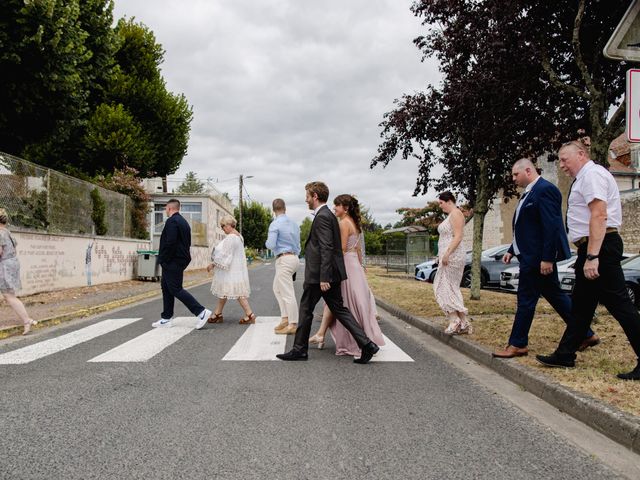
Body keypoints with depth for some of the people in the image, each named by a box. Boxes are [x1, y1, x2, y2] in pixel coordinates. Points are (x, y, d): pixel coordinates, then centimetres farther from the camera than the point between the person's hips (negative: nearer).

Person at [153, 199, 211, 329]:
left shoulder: (172, 221, -14)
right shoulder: (183, 222, 17)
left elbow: (170, 243, -24)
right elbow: (187, 243, 20)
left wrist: (163, 260, -15)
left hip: (172, 263, -10)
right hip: (180, 261, 10)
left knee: (176, 289, -7)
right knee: (166, 288, 15)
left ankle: (201, 311, -9)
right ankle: (166, 318, 20)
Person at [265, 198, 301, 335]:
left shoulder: (275, 224, -12)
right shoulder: (294, 223, 10)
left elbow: (271, 245, -17)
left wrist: (266, 242, 6)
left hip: (284, 259, -8)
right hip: (294, 257, 8)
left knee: (288, 293, -4)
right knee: (277, 288, 19)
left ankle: (293, 325, 0)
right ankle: (285, 318, 17)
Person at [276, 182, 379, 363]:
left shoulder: (322, 217, -15)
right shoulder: (329, 215, 16)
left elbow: (326, 249, -22)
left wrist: (323, 278, -24)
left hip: (318, 275, -10)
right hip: (332, 274, 10)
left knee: (305, 310, 5)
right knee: (339, 309, 10)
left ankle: (300, 349, 17)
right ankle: (366, 344, 4)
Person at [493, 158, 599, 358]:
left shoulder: (545, 190, -15)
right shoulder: (529, 193, 16)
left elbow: (552, 227, -21)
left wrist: (547, 258, -23)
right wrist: (512, 250, 18)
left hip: (537, 257, -10)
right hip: (531, 255, 10)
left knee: (526, 299, -2)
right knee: (555, 295, 15)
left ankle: (517, 344, 8)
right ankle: (586, 334, 24)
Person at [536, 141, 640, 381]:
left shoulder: (592, 173, -10)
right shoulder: (584, 178, 20)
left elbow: (599, 215, -21)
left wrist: (592, 256, -27)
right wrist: (586, 254, 16)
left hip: (599, 246, -11)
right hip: (591, 248, 11)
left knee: (619, 304, -8)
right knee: (581, 304, 14)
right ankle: (565, 355, 22)